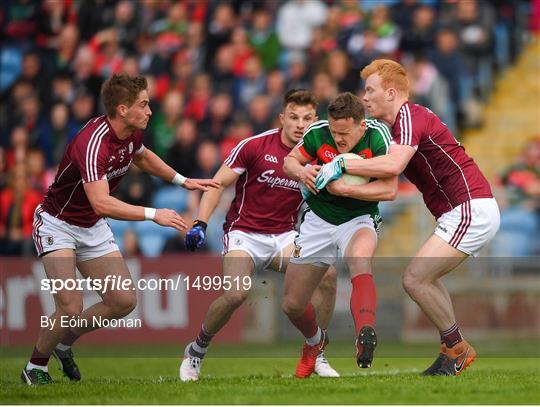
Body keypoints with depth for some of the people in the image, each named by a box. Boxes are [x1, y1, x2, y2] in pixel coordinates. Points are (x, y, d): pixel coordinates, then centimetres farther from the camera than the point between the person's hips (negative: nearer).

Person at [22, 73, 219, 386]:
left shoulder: (132, 134, -5)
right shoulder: (93, 143, -33)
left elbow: (143, 157, 21)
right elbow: (101, 203, -44)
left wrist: (183, 180, 14)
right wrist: (153, 214, -45)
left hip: (93, 228, 8)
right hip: (57, 225, -8)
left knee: (124, 301, 0)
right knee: (71, 308, -19)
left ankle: (64, 344, 22)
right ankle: (35, 367, 5)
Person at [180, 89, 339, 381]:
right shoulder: (255, 146, -9)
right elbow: (218, 184, -6)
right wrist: (200, 223, -17)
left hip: (284, 237, 4)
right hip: (244, 233, -4)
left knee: (327, 275, -21)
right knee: (236, 294, -28)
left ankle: (315, 355, -3)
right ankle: (195, 352, -1)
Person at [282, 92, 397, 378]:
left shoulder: (377, 135, -20)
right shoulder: (318, 133, -13)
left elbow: (389, 189, -24)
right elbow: (290, 161, 4)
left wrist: (345, 189, -32)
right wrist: (301, 172, -19)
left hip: (358, 221, -3)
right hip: (318, 222, 3)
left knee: (360, 257, -41)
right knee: (292, 305, 6)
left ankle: (365, 338, -56)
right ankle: (315, 341, 41)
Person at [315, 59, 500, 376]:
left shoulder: (410, 116, -13)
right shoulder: (404, 121, 19)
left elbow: (393, 165, -30)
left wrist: (342, 166, -21)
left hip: (470, 211, -11)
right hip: (465, 211, 11)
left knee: (415, 279, -14)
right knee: (425, 278, 19)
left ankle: (457, 349, -3)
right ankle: (454, 349, 19)